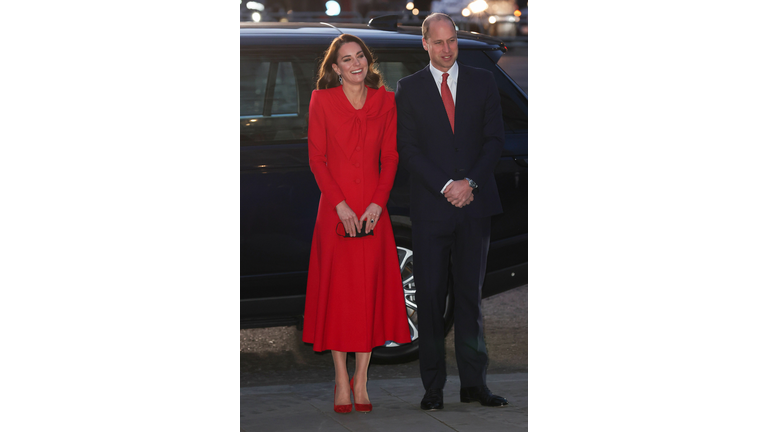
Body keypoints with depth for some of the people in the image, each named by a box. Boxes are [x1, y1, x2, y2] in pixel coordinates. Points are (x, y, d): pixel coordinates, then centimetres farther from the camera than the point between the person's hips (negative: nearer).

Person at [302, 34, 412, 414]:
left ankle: (361, 379, 10)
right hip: (335, 208, -2)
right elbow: (316, 158, -2)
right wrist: (340, 204, -11)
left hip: (373, 209, 2)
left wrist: (378, 203, -7)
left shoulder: (385, 101, 6)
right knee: (336, 288, 0)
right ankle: (341, 379, 8)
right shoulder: (322, 100, 0)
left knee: (370, 289, 1)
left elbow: (390, 157, 5)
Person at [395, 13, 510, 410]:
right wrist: (446, 187, -11)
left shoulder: (483, 83, 10)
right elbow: (408, 148, -1)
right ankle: (433, 387, 3)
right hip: (431, 207, -1)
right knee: (430, 298, -2)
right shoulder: (408, 89, 5)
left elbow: (495, 139, 4)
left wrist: (470, 183, -9)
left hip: (474, 204, 1)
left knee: (470, 295, 5)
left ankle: (474, 383, 9)